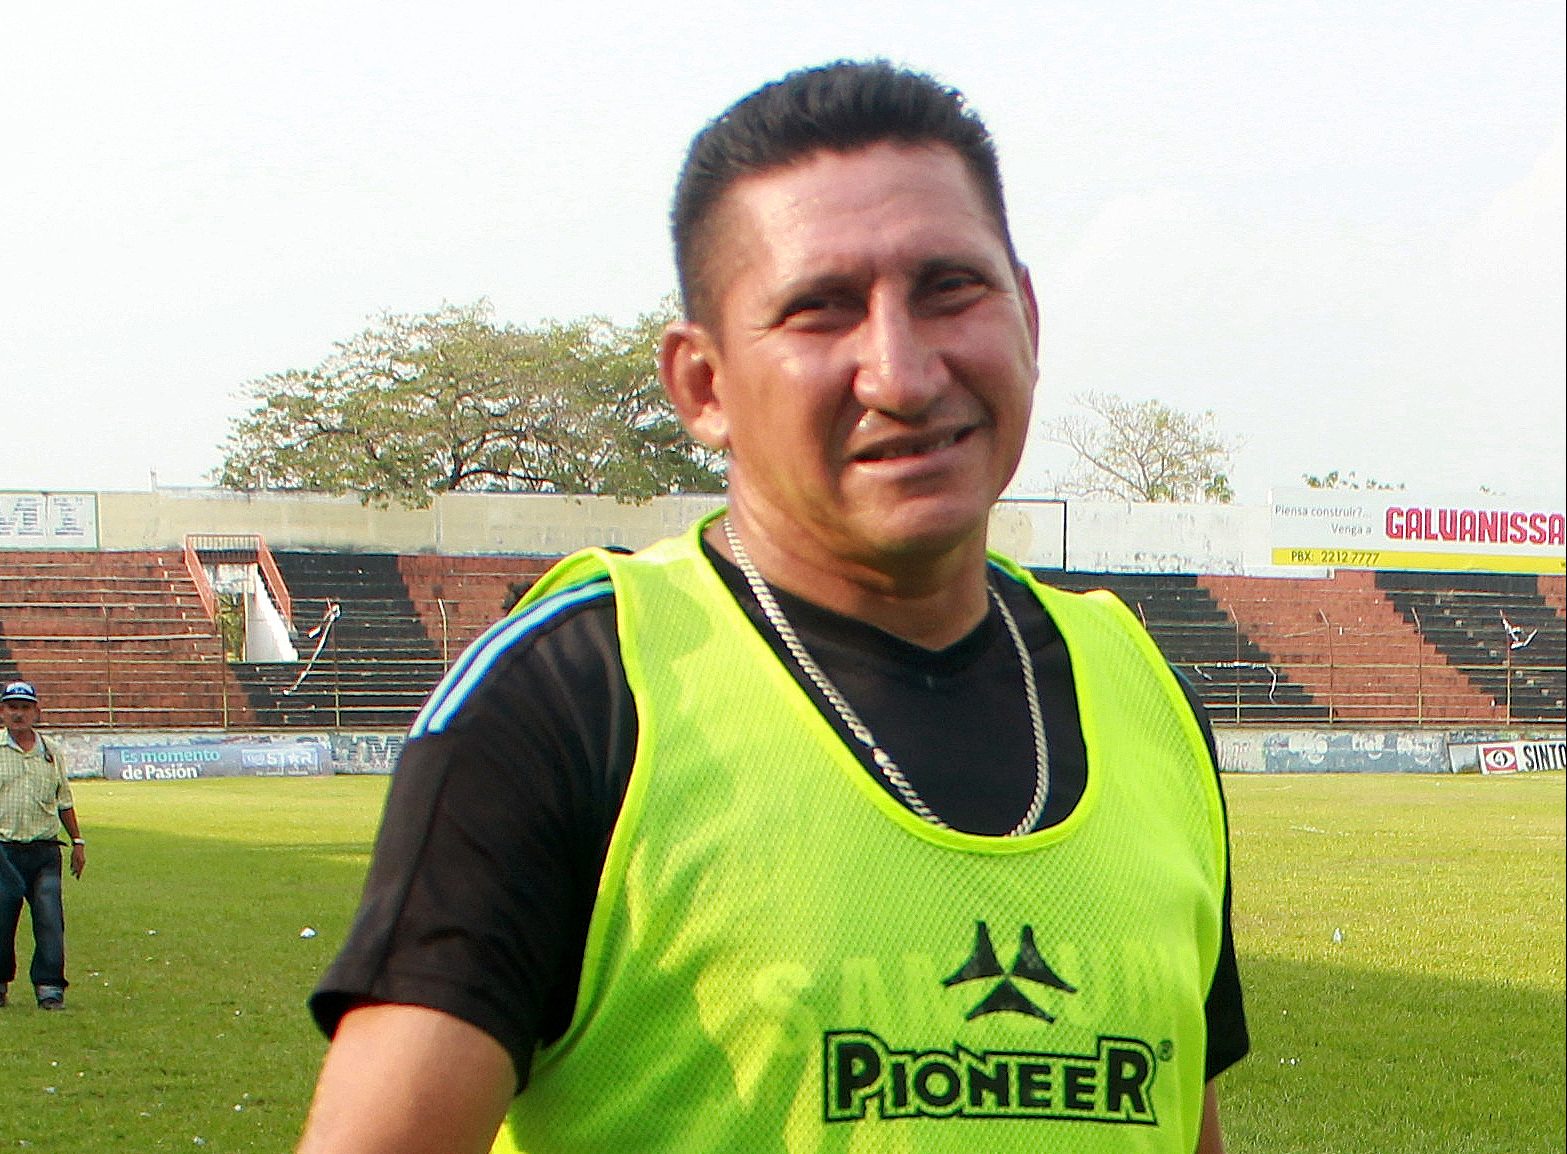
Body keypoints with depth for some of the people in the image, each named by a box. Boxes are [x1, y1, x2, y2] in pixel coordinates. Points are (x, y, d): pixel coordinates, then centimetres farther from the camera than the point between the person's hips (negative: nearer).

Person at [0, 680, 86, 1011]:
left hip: (45, 851, 2)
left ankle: (50, 989, -4)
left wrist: (78, 841, 19)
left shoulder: (52, 752, 12)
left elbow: (64, 800, 20)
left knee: (51, 921, -7)